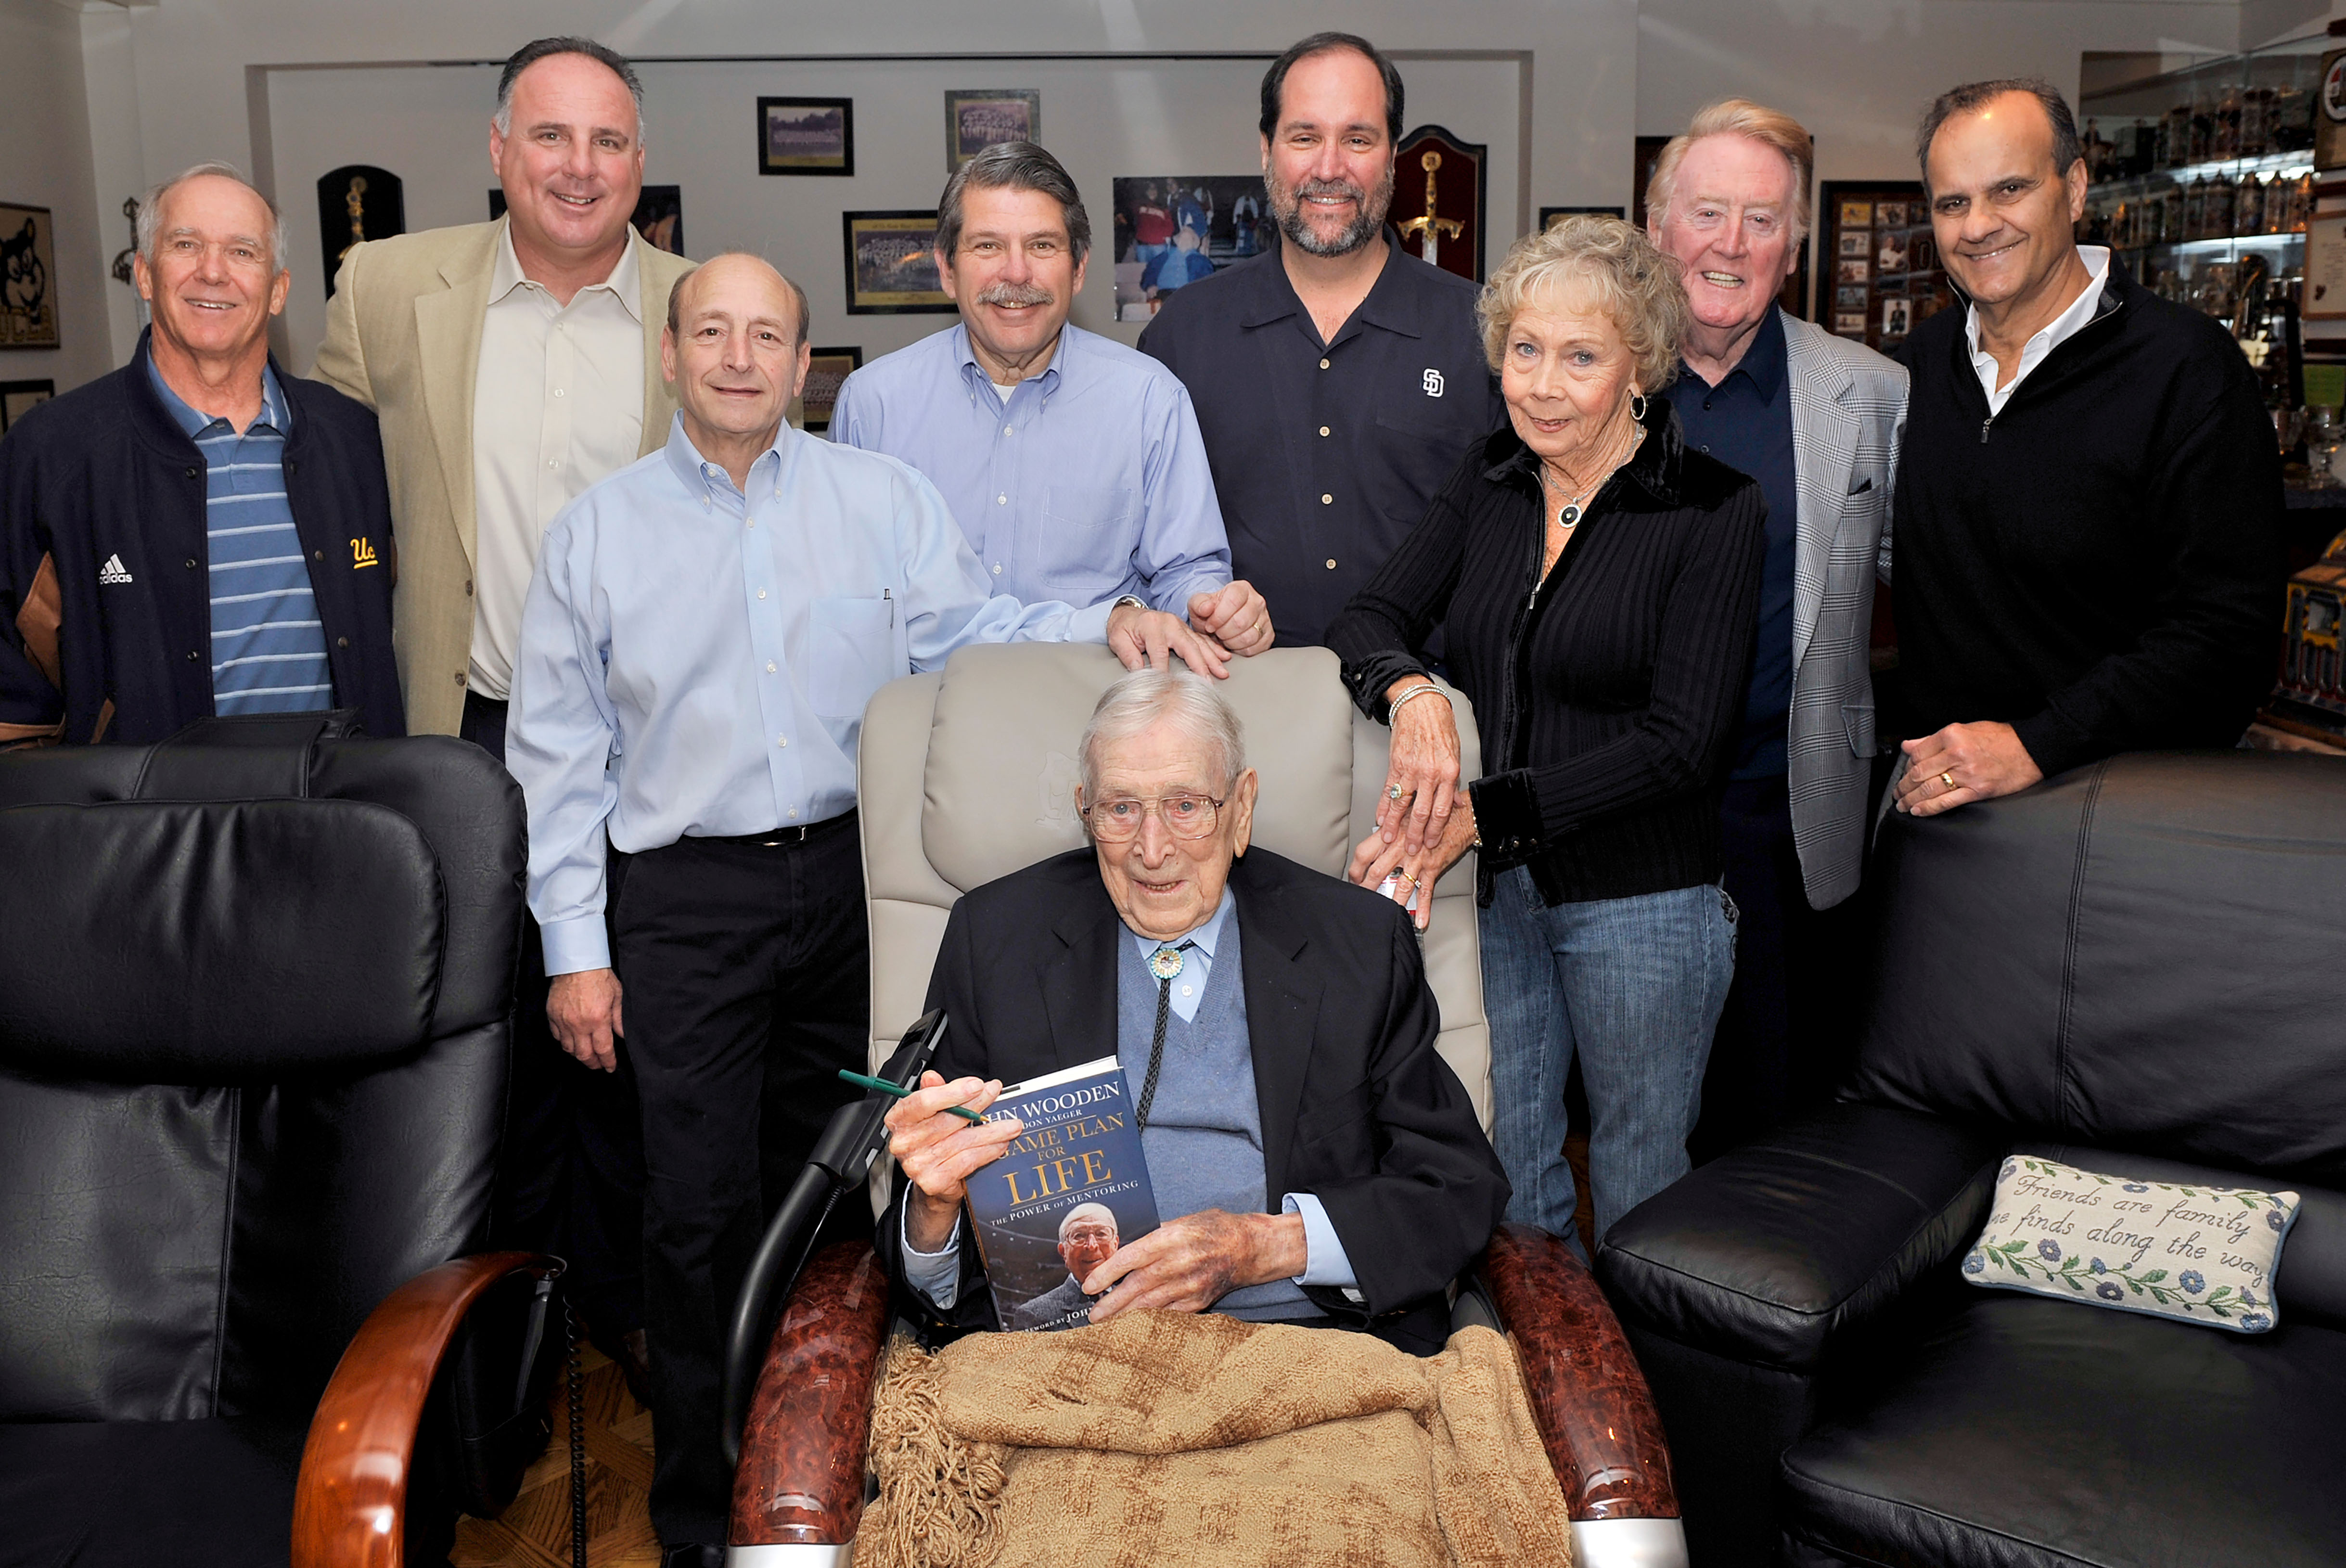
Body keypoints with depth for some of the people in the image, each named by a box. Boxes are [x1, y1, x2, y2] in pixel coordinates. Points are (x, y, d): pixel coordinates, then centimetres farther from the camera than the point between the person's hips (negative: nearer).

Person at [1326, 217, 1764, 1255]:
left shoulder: (1714, 510, -10)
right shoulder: (1490, 480, 5)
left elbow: (1678, 741, -16)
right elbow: (1370, 619, 4)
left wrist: (1482, 814, -21)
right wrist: (1409, 691, -20)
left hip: (1643, 902, -4)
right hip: (1492, 893, 4)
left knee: (1639, 1202, 14)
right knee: (1499, 1186, 13)